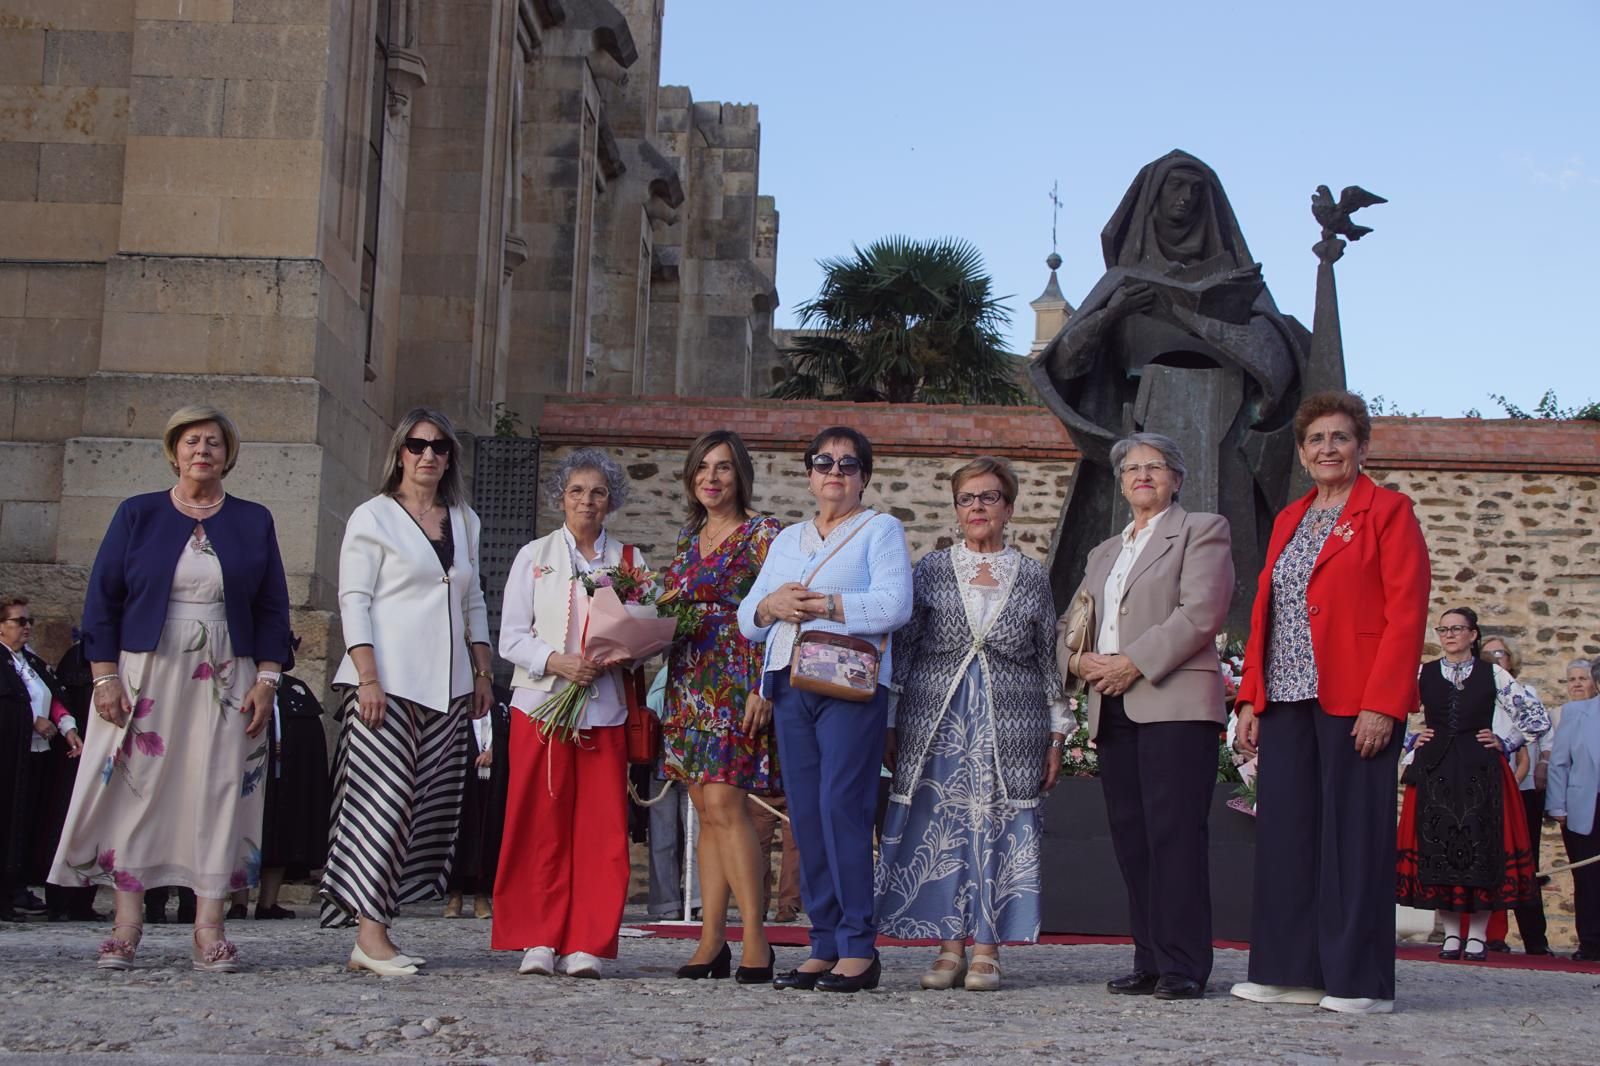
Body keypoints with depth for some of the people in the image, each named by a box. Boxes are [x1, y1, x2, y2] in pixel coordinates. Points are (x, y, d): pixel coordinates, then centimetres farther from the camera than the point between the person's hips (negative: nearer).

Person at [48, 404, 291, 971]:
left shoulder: (253, 522, 9)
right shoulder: (137, 515, 7)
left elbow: (273, 606, 8)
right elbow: (103, 598, 4)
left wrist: (266, 679, -1)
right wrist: (105, 676, -6)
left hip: (225, 681, 1)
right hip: (145, 674, 0)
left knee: (219, 792, -4)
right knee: (136, 788, -3)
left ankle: (209, 926, -2)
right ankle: (126, 924, 2)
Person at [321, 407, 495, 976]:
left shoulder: (464, 521, 18)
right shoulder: (373, 517, 1)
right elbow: (353, 600, -5)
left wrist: (482, 673, 14)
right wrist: (368, 679, -15)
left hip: (447, 686, 6)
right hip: (387, 683, -6)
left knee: (430, 804, 1)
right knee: (384, 797, -11)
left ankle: (378, 919, 5)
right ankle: (370, 933, -10)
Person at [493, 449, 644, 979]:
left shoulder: (629, 560, 12)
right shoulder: (534, 556, 11)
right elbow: (511, 637, 5)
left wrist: (612, 658, -11)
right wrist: (555, 661, -14)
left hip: (605, 709, 1)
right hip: (541, 702, 0)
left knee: (601, 827, -4)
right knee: (541, 826, -2)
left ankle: (587, 944, 0)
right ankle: (540, 940, 4)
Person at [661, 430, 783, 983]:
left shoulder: (761, 534, -3)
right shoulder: (688, 537, 17)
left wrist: (763, 688, -17)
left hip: (735, 682, -7)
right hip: (688, 683, 7)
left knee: (724, 803, -16)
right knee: (707, 812, 6)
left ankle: (755, 940, -12)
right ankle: (712, 940, 8)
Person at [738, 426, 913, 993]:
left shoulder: (881, 529, 7)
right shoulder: (786, 541, 24)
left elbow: (894, 605, -9)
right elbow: (748, 617, 19)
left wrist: (820, 604, -10)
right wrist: (771, 605, -3)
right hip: (790, 686, 6)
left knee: (841, 806, -14)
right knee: (806, 814, 2)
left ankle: (858, 947, -10)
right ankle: (824, 946, 6)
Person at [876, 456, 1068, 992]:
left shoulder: (1033, 577, 9)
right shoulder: (931, 570, 7)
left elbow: (1049, 662, 10)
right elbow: (901, 649, 7)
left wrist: (1056, 736, 6)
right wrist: (891, 725, 1)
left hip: (1010, 726, 0)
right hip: (937, 724, 0)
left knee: (998, 829, -2)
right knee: (940, 830, -2)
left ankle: (986, 949, 4)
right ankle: (949, 947, 5)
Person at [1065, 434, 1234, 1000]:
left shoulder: (1201, 530, 6)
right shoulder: (1104, 553, 27)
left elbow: (1200, 613, -8)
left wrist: (1132, 664, -12)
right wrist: (1083, 662, 2)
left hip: (1174, 704, -7)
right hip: (1114, 711, 7)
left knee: (1175, 835, -12)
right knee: (1131, 840, 3)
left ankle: (1183, 967, -10)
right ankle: (1149, 962, 7)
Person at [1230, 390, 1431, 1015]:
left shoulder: (1387, 511, 0)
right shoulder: (1288, 521, 20)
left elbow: (1407, 611, -8)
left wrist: (1382, 704, -16)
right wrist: (1250, 699, 9)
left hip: (1357, 703, -6)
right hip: (1286, 700, 6)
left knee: (1354, 834, -4)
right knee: (1286, 833, 4)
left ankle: (1359, 981, 2)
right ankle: (1291, 971, 11)